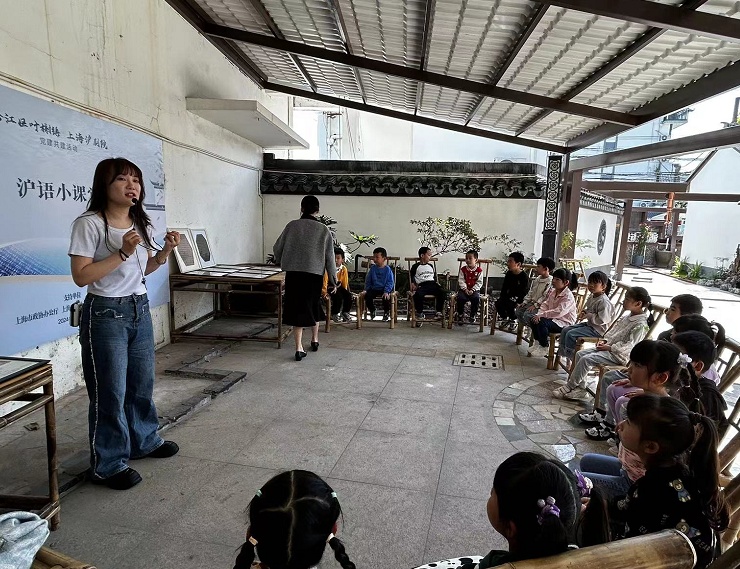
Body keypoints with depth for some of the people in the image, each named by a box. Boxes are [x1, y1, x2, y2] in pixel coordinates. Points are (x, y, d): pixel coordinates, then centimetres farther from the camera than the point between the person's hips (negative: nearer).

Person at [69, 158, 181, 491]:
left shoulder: (141, 224, 7)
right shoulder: (90, 224, -14)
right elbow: (81, 276, -17)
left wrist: (165, 252, -3)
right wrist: (123, 252, -24)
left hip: (140, 309, 7)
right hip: (105, 314, -7)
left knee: (142, 383, 17)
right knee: (110, 391, 2)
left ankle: (144, 441, 37)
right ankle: (107, 465, 18)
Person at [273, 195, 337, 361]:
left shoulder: (292, 225, -1)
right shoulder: (323, 230, -2)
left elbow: (277, 248, 6)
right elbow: (329, 257, -1)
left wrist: (279, 261, 27)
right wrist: (333, 279, 8)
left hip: (293, 273, 0)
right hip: (315, 273, 1)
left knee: (297, 309, 4)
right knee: (313, 307, 19)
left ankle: (299, 348, -2)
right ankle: (314, 340, 36)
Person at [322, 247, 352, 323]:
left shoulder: (344, 269, -2)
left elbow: (345, 283, 5)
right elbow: (324, 282, -16)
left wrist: (345, 292, -2)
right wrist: (324, 292, -24)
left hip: (338, 287, 4)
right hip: (330, 287, -4)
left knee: (348, 295, -19)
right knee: (338, 296, -29)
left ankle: (345, 312, 3)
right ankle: (334, 314, -7)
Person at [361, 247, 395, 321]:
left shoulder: (388, 269, -4)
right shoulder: (372, 268, 6)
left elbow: (390, 282, -7)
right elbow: (368, 281, 12)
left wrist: (386, 292, -20)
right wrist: (366, 290, 1)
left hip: (384, 290, -3)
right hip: (374, 289, 3)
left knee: (386, 297, -32)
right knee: (367, 296, -25)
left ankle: (386, 312, 1)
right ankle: (372, 311, 5)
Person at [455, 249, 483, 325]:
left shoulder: (479, 270, -1)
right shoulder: (463, 269, 4)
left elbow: (479, 282, -5)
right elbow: (461, 280, -1)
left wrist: (472, 290, -16)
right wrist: (465, 289, -15)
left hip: (474, 290, -1)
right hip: (464, 289, 1)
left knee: (476, 298, -30)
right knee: (460, 298, -28)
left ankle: (473, 315, -7)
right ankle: (460, 315, -5)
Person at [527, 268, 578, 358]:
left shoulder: (568, 297, -20)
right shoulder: (553, 291, 6)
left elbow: (559, 312, -32)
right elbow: (545, 304, 7)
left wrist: (542, 315, -31)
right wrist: (539, 314, -13)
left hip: (564, 323, -8)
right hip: (554, 318, 8)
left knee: (542, 322, -29)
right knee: (534, 320, -9)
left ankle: (544, 348, -12)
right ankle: (537, 343, 4)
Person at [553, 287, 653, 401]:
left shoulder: (641, 324, -19)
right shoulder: (627, 316, 10)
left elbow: (629, 345, -23)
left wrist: (609, 347, -19)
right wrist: (604, 340, 4)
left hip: (618, 355, -10)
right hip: (609, 346, 10)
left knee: (586, 359, -22)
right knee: (580, 354, -2)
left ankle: (569, 387, -7)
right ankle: (580, 389, 0)